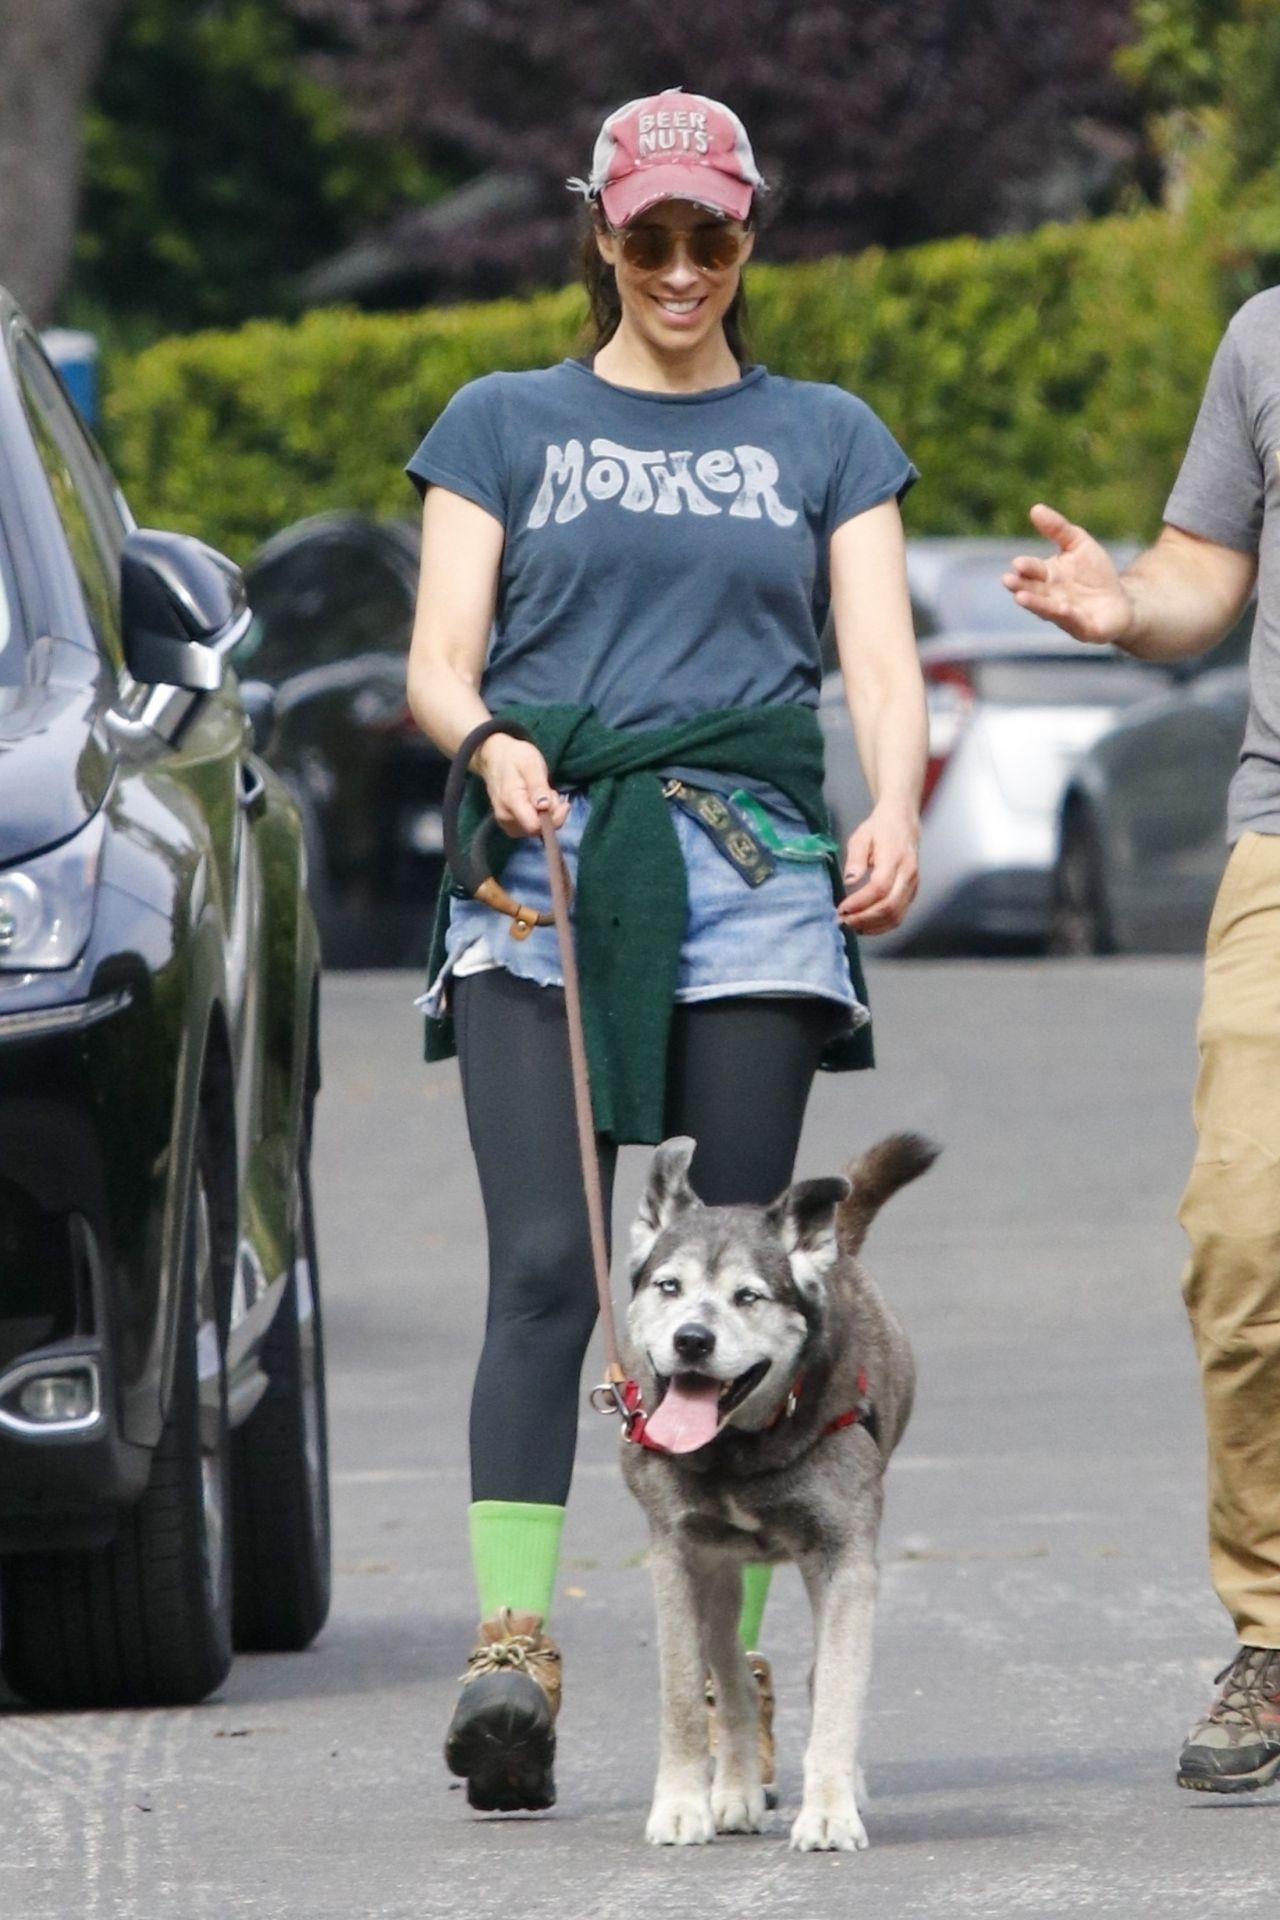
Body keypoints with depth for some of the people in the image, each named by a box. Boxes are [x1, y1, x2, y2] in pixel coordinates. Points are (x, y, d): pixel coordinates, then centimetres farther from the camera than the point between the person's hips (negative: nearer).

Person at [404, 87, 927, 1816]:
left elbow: (883, 665, 8)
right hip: (544, 871, -1)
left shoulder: (824, 437, 19)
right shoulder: (505, 425, 17)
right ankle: (511, 1644, -24)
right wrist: (492, 745, -15)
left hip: (754, 873, 1)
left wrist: (895, 817, -13)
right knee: (545, 1270, -15)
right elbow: (438, 662, 9)